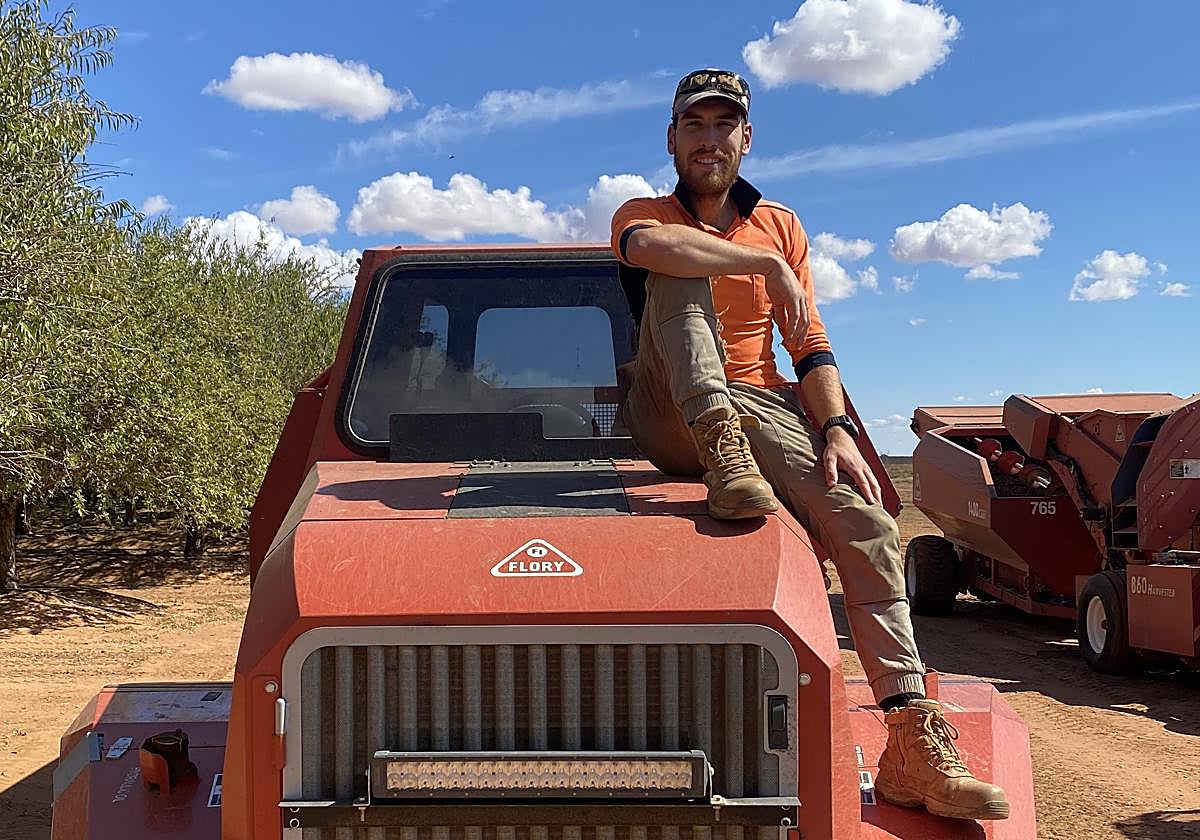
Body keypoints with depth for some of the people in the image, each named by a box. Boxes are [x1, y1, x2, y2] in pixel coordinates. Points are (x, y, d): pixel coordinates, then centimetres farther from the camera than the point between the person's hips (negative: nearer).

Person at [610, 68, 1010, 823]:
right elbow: (648, 246, -21)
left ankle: (914, 744, -24)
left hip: (761, 407, 3)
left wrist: (837, 429, -7)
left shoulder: (781, 225, 19)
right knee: (681, 271, -24)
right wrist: (767, 265, -19)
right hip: (671, 419, -2)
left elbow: (810, 342, 10)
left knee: (869, 529, -21)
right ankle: (724, 458, -38)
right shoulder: (644, 215, 9)